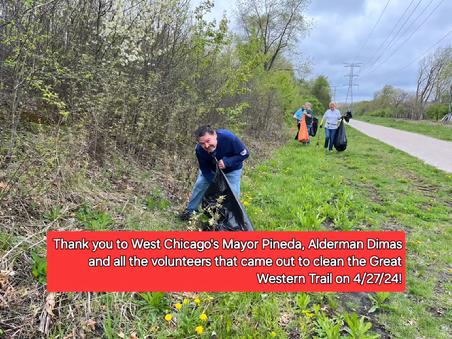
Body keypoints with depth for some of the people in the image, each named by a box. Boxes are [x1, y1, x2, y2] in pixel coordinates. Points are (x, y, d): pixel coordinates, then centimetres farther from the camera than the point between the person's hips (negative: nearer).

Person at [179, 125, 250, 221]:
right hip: (211, 169, 2)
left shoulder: (228, 137, -41)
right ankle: (190, 210, 22)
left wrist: (227, 162, -40)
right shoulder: (199, 150, -31)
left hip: (232, 170, -2)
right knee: (199, 185, 0)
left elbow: (245, 153, -29)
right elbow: (205, 169, -16)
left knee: (233, 193, -5)